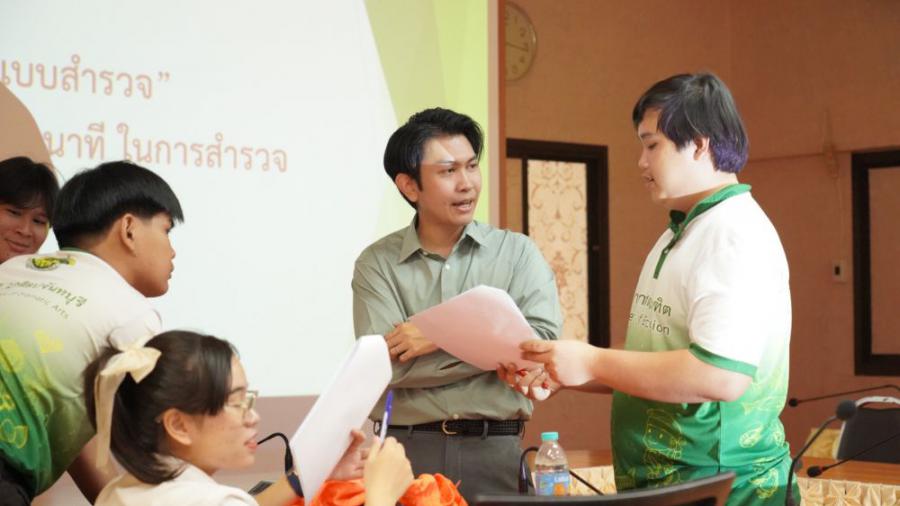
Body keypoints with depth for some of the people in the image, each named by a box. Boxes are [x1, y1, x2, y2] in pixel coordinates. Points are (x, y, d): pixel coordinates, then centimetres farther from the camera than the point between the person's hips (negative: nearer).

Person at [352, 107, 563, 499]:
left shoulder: (517, 252, 5)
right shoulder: (377, 265, 2)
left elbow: (544, 339, -9)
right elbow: (386, 366, -10)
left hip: (495, 451, 1)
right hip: (407, 451, -1)